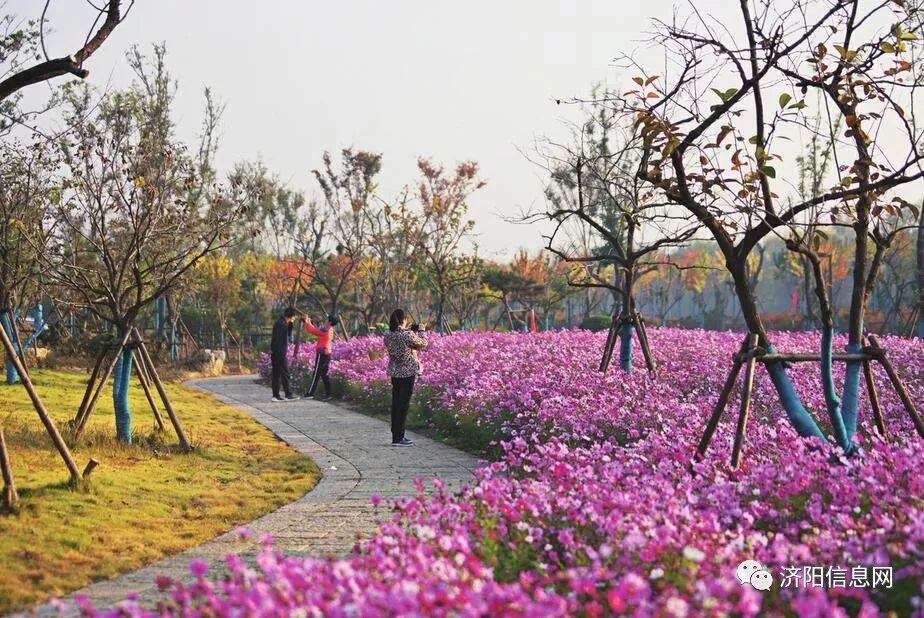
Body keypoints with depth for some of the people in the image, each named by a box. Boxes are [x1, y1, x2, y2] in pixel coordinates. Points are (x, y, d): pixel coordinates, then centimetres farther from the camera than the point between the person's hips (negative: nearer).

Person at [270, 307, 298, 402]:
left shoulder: (283, 323, 14)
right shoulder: (281, 324, -15)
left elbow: (288, 333, 24)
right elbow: (278, 340, -21)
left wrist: (290, 323, 11)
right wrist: (281, 354, -23)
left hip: (275, 354, 10)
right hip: (279, 354, -10)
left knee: (276, 374, 8)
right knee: (285, 373, -4)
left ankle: (276, 395, 9)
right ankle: (288, 394, 1)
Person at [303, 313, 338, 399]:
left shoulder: (325, 330, -15)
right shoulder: (330, 330, 13)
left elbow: (313, 331, -13)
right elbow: (317, 330, 20)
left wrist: (307, 323, -1)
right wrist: (309, 323, 21)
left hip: (322, 354, -9)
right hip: (327, 354, 9)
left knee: (316, 373, -3)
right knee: (324, 374, 11)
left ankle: (310, 393, 2)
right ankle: (329, 393, 8)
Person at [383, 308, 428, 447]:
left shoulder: (388, 335, 0)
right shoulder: (408, 335, -20)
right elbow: (423, 344, -6)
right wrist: (421, 331, 9)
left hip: (394, 372, 7)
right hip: (408, 372, -7)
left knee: (396, 403, 14)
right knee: (404, 404, -1)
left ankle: (396, 435, 22)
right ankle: (398, 438, 1)